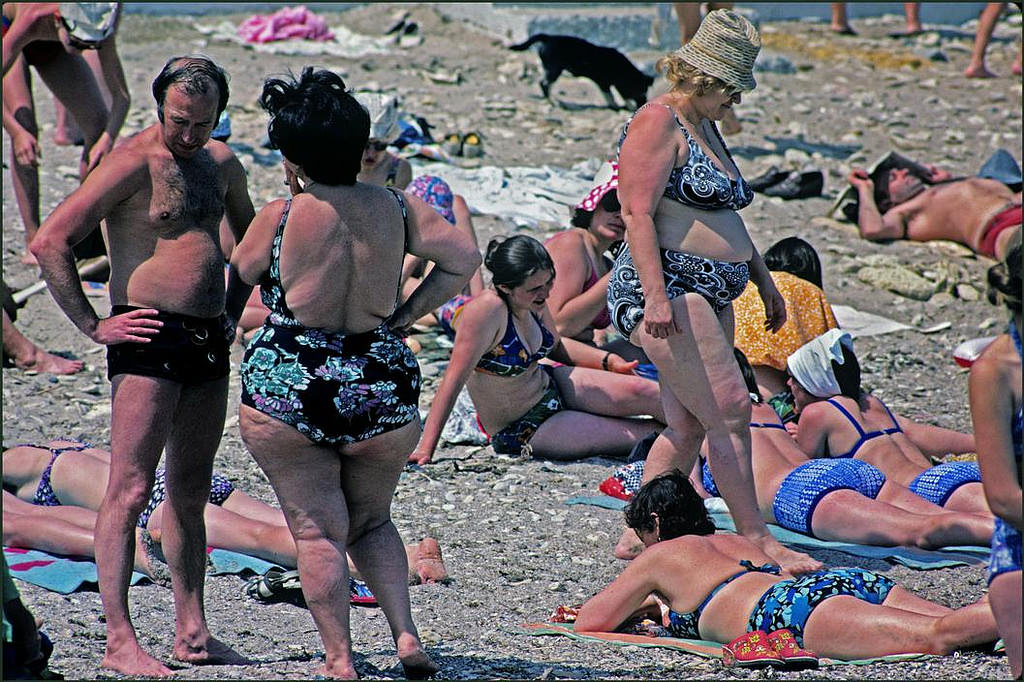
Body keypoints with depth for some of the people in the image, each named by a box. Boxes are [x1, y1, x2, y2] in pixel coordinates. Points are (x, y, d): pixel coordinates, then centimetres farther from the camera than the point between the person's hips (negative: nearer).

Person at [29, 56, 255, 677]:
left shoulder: (222, 164, 13)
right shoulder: (133, 164, -10)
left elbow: (249, 237, 33)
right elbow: (50, 241, -15)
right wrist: (93, 325, -13)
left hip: (209, 341, 8)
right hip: (149, 341, -7)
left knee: (192, 492, 11)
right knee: (131, 490, -10)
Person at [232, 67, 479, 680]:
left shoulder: (279, 218, -11)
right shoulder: (397, 209, -1)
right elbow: (464, 259, 7)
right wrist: (404, 316, 9)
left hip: (287, 385, -4)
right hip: (384, 387, 4)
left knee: (317, 531, 5)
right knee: (371, 521, 21)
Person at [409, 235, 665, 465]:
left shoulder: (534, 302, -7)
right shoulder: (488, 311, -31)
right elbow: (453, 381, -32)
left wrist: (608, 361, 6)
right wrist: (425, 449, -34)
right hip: (522, 434, -7)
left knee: (640, 392, -7)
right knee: (630, 436, -10)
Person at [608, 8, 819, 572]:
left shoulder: (704, 127, 22)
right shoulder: (658, 123, -9)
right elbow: (637, 214, -18)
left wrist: (763, 280, 31)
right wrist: (655, 294, -26)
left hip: (709, 295, 10)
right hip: (669, 289, -10)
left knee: (688, 428, 5)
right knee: (729, 409, -15)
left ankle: (638, 538, 9)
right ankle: (757, 541, -13)